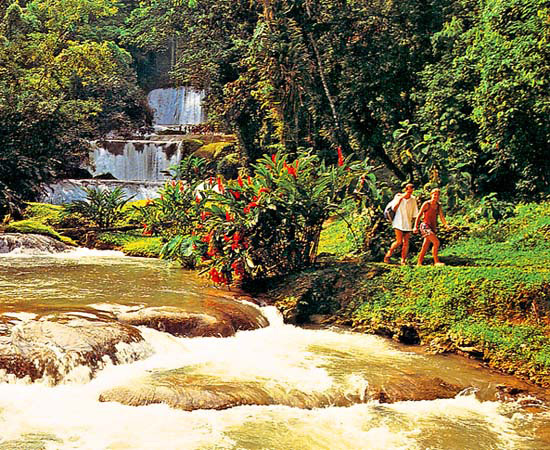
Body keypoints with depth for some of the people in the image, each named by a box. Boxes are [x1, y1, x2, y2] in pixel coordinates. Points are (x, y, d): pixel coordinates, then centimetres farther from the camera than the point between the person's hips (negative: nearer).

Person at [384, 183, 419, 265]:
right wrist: (401, 198, -19)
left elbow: (414, 213, 10)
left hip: (408, 224, 3)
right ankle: (388, 254, 9)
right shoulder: (398, 196, -2)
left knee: (406, 242, -1)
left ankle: (403, 260, 6)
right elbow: (394, 208, -14)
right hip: (398, 223, -3)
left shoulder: (413, 199, 3)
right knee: (399, 242, -12)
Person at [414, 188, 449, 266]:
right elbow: (419, 215, -6)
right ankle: (436, 261, -14)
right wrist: (415, 226, -13)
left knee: (426, 246, 9)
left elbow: (441, 217, 10)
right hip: (425, 226, -7)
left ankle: (419, 263, 16)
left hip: (433, 227, 7)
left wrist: (446, 225, -7)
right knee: (436, 242, -19)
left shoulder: (438, 205, 10)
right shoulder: (427, 204, -7)